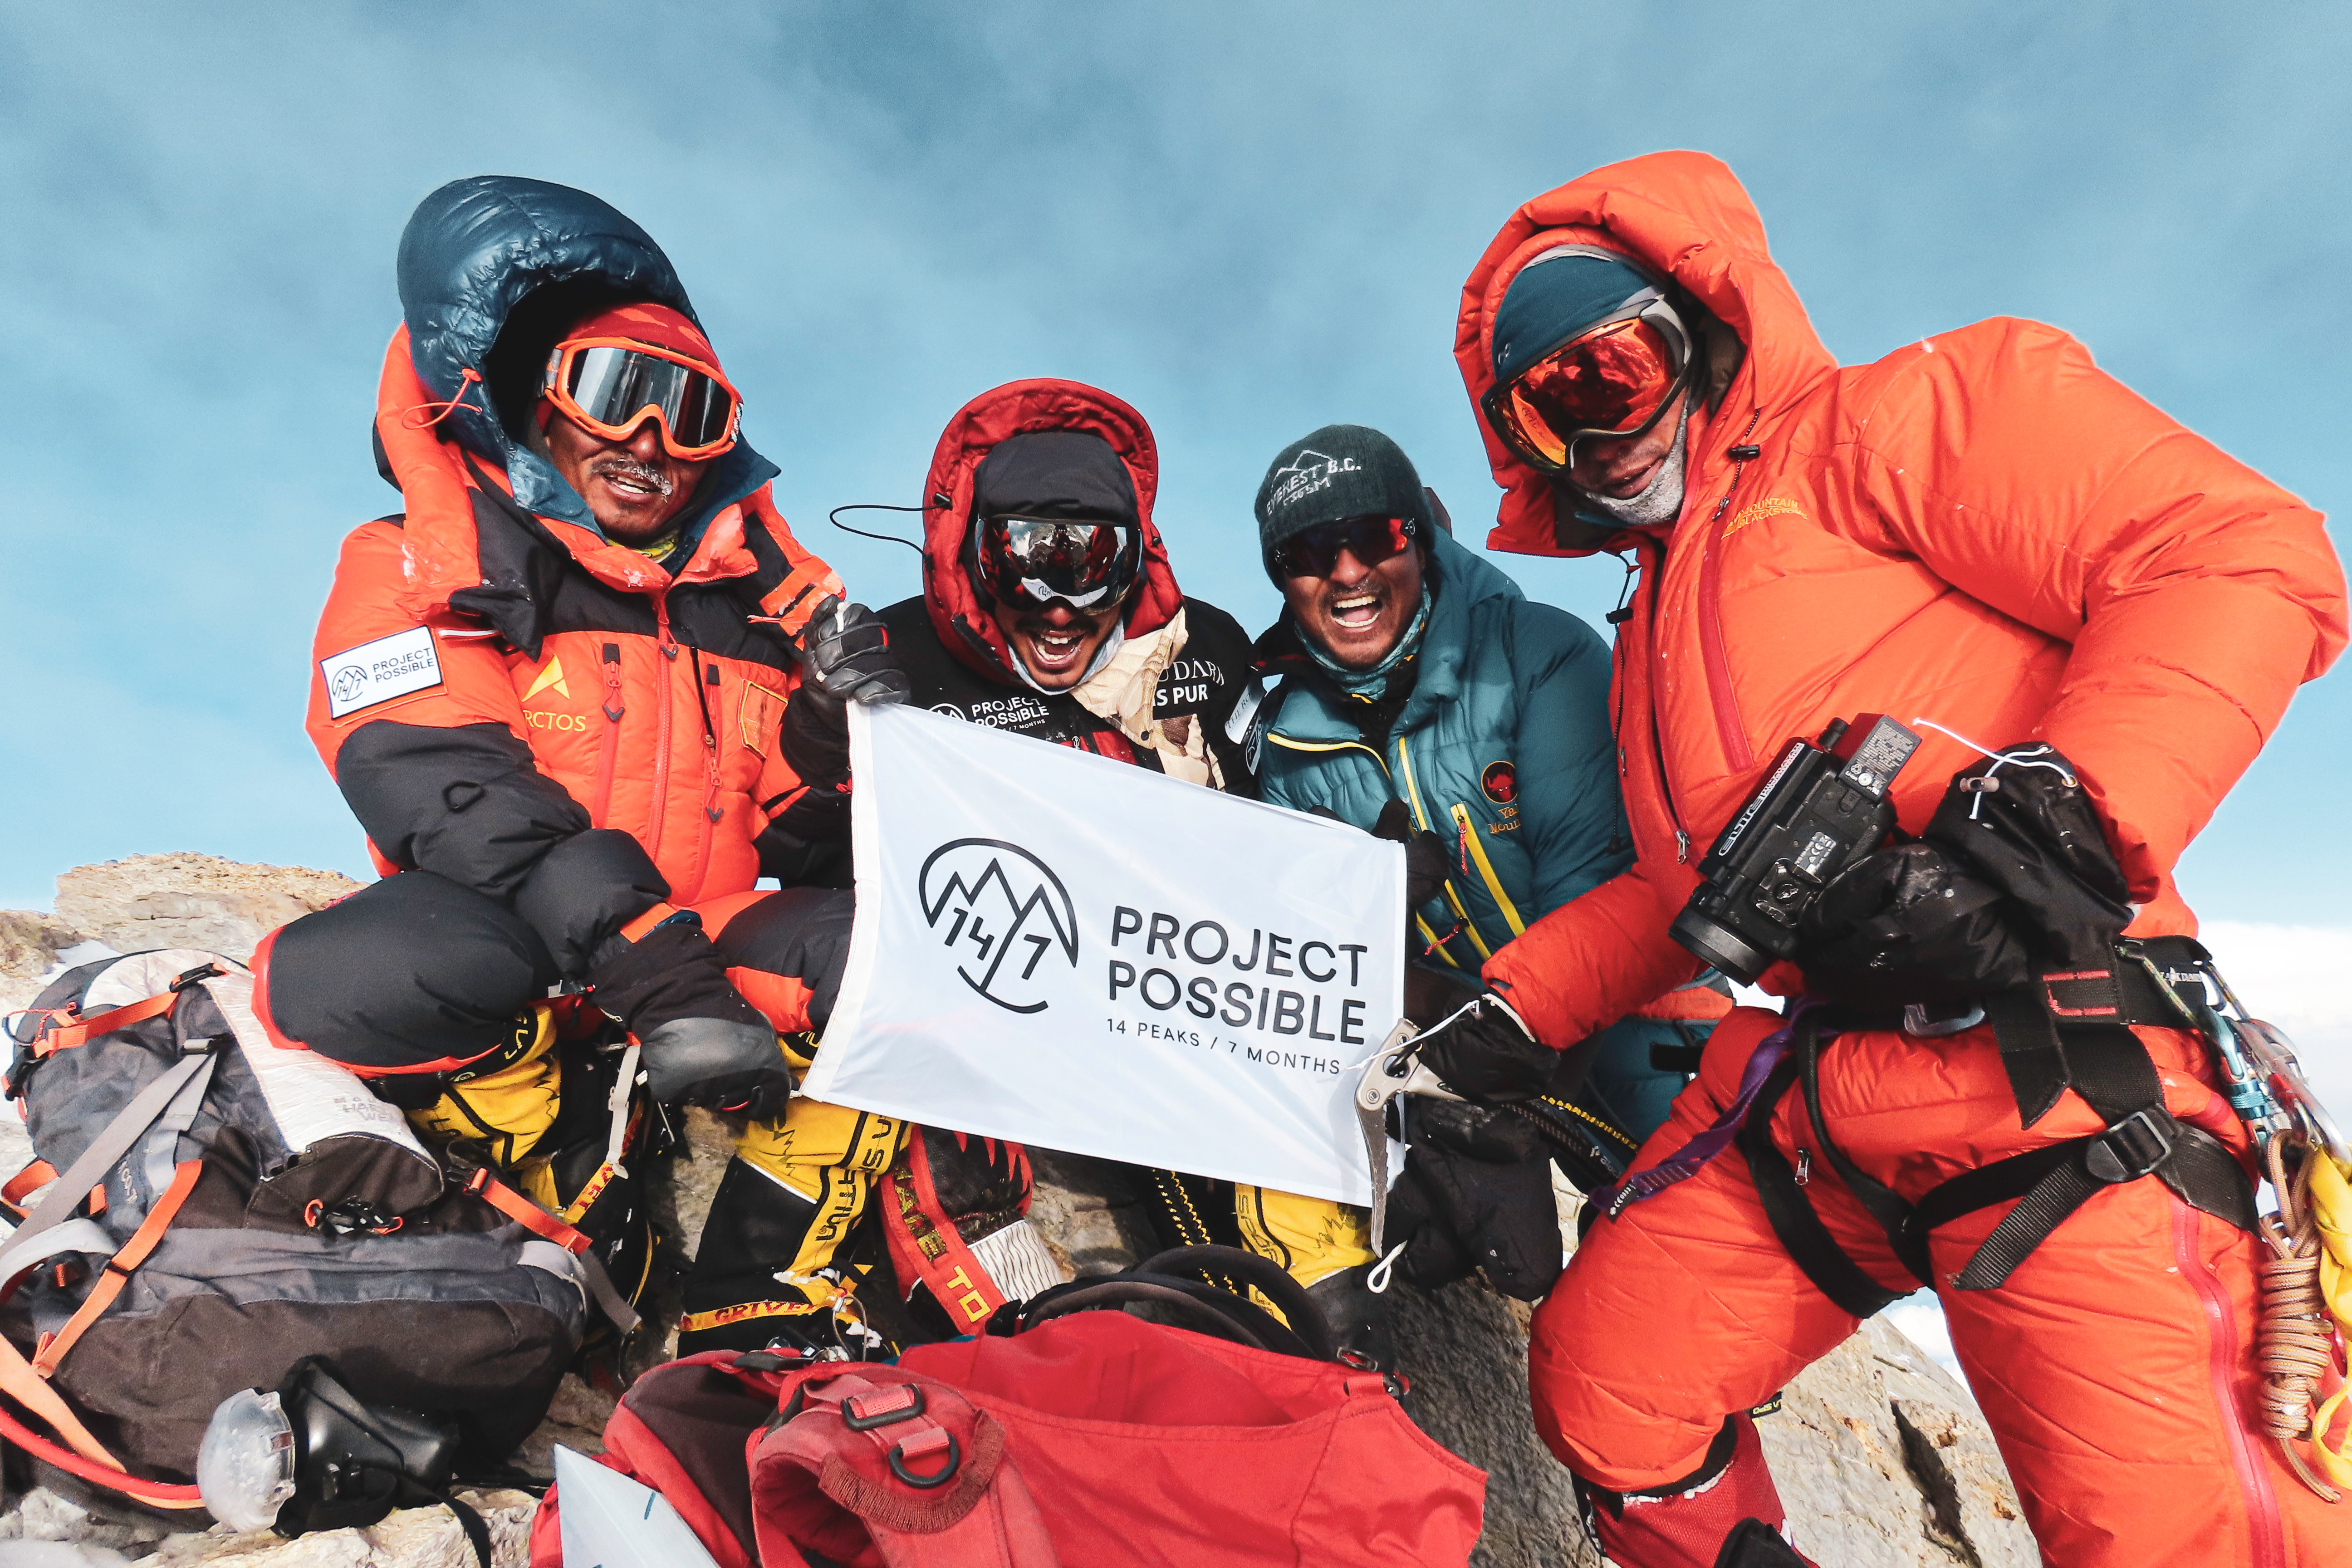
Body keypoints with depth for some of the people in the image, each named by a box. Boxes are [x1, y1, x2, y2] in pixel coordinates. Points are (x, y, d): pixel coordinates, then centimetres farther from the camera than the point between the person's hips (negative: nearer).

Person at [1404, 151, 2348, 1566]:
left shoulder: (1897, 420, 2)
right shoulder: (1656, 621, 25)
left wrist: (2034, 827, -23)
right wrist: (1511, 1014, 16)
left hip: (2047, 1087, -6)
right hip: (1798, 1107, 7)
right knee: (1602, 1392, 6)